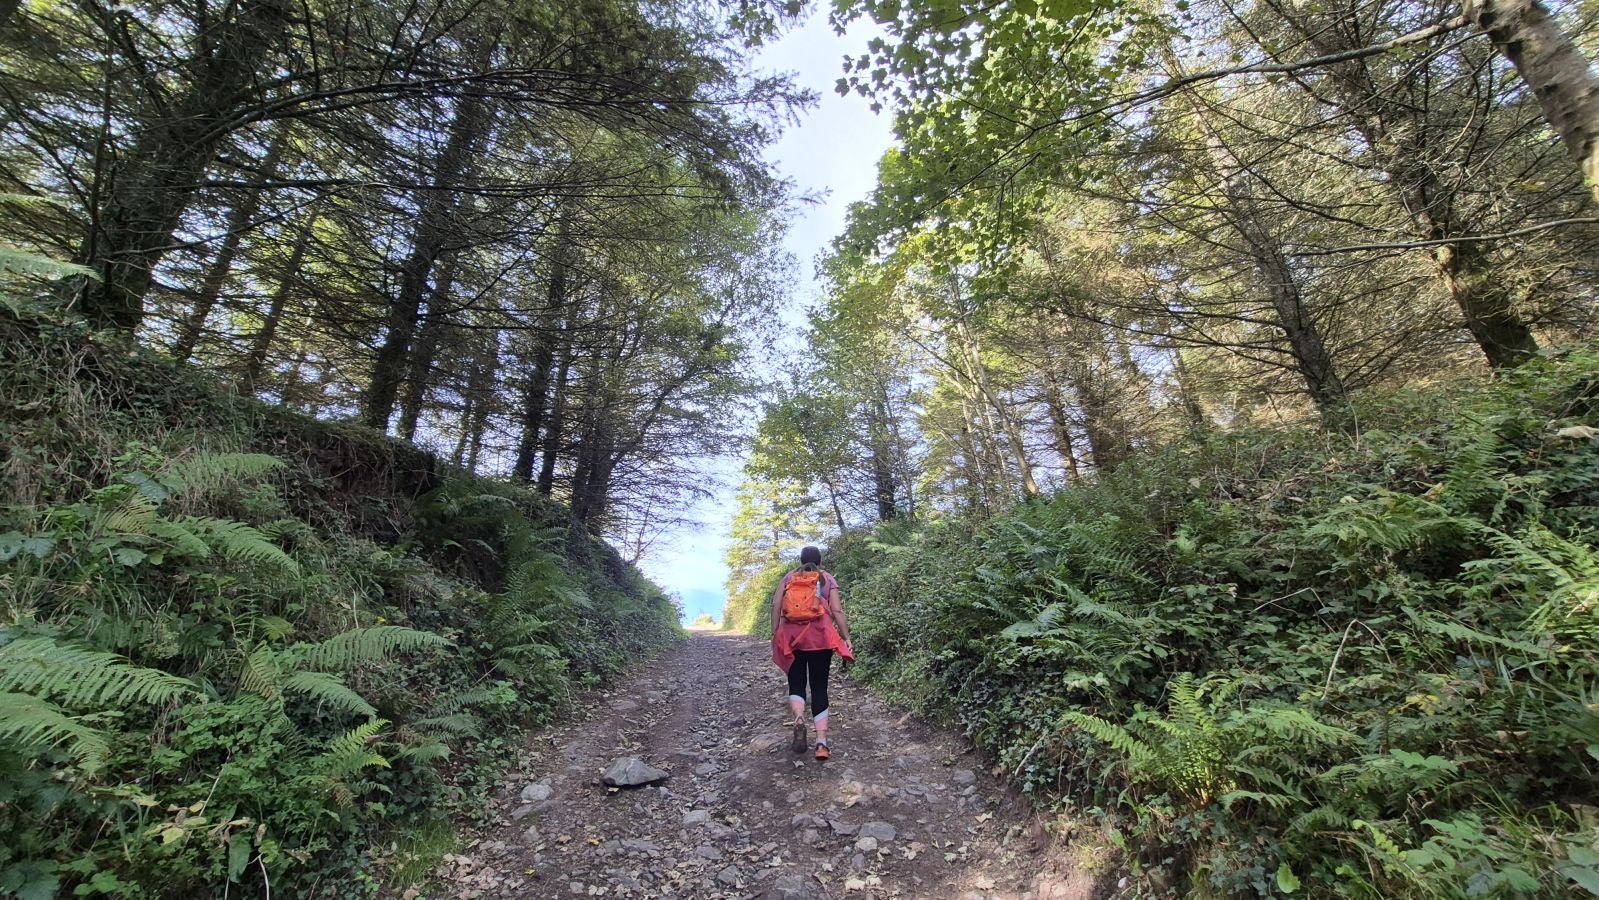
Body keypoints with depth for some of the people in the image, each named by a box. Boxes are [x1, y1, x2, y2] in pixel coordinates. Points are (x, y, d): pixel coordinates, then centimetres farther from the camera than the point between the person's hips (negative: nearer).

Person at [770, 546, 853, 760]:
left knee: (796, 683, 11)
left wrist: (775, 633, 6)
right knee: (819, 687, 7)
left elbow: (776, 605, 3)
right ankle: (822, 743, 1)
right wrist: (847, 638, 1)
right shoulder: (828, 579, 8)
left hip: (791, 635, 1)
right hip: (820, 635, 0)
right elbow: (837, 611, -1)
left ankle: (799, 719, -18)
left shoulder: (789, 577, 11)